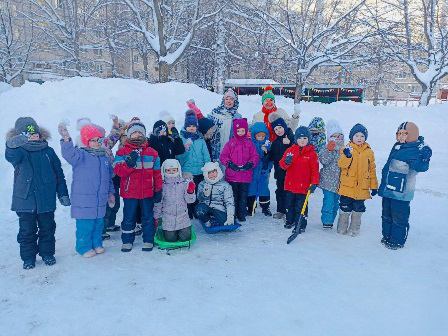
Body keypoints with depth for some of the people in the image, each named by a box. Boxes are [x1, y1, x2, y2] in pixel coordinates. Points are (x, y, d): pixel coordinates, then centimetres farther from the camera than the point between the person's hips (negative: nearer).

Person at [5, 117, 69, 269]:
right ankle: (28, 257, 25)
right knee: (27, 231, 8)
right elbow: (11, 156, -30)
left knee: (47, 228, 12)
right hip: (25, 200, -1)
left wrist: (63, 194, 2)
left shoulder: (48, 151, 1)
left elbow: (59, 174, 5)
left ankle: (47, 253, 30)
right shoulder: (19, 152, -4)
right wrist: (12, 145, -54)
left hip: (46, 199, 1)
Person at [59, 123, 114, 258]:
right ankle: (84, 247, 19)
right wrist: (66, 139, -47)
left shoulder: (105, 157, 11)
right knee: (85, 225, 0)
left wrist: (111, 193, 18)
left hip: (100, 200, 6)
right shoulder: (81, 155, -6)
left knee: (98, 223, 15)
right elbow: (69, 154, -30)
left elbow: (109, 178, 19)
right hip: (83, 200, -5)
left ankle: (96, 244, 33)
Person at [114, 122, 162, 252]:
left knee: (148, 217, 9)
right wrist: (129, 162, -27)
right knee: (129, 218, 8)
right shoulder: (122, 152, 1)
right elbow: (119, 171, -10)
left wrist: (158, 190, 4)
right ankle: (127, 241, 24)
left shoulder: (152, 153, 6)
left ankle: (148, 241, 22)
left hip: (147, 192, 1)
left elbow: (157, 173, 8)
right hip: (130, 192, -1)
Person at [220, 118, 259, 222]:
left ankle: (241, 214, 21)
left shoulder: (249, 144, 6)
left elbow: (255, 156, 5)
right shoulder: (230, 143, 3)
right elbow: (223, 156, 1)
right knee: (233, 195, 8)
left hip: (246, 175, 1)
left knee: (243, 196, 9)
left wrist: (250, 164, -13)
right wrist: (229, 163, -14)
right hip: (232, 176, -1)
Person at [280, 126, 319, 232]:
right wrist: (286, 162, -26)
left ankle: (301, 225, 15)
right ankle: (290, 221, 38)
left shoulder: (312, 154, -4)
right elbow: (282, 164, -3)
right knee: (289, 204, 19)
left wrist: (314, 183, -10)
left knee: (301, 207, 2)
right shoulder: (290, 150, 2)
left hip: (303, 186, -3)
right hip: (290, 185, 3)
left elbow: (315, 170, -3)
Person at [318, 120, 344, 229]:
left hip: (339, 181, 5)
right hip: (328, 180, -5)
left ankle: (331, 219, 27)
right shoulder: (327, 148, -5)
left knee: (336, 201, 13)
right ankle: (327, 221, 5)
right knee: (329, 201, -7)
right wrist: (329, 150, -26)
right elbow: (324, 161, -20)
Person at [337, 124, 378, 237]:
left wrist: (374, 186, 10)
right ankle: (342, 228, 23)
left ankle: (354, 229, 25)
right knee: (345, 208, 8)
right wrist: (347, 156, -33)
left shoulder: (369, 152, 6)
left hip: (362, 188, 2)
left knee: (358, 209, 11)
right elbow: (342, 164, -14)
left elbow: (372, 170, 10)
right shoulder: (347, 149, -2)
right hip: (347, 186, -2)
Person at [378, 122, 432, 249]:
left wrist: (424, 159, -42)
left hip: (402, 192, -7)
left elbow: (420, 167, -25)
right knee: (387, 214, 18)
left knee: (399, 217, 1)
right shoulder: (397, 147, 9)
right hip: (388, 189, 7)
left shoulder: (420, 149, -11)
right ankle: (387, 236, 33)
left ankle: (397, 241, 17)